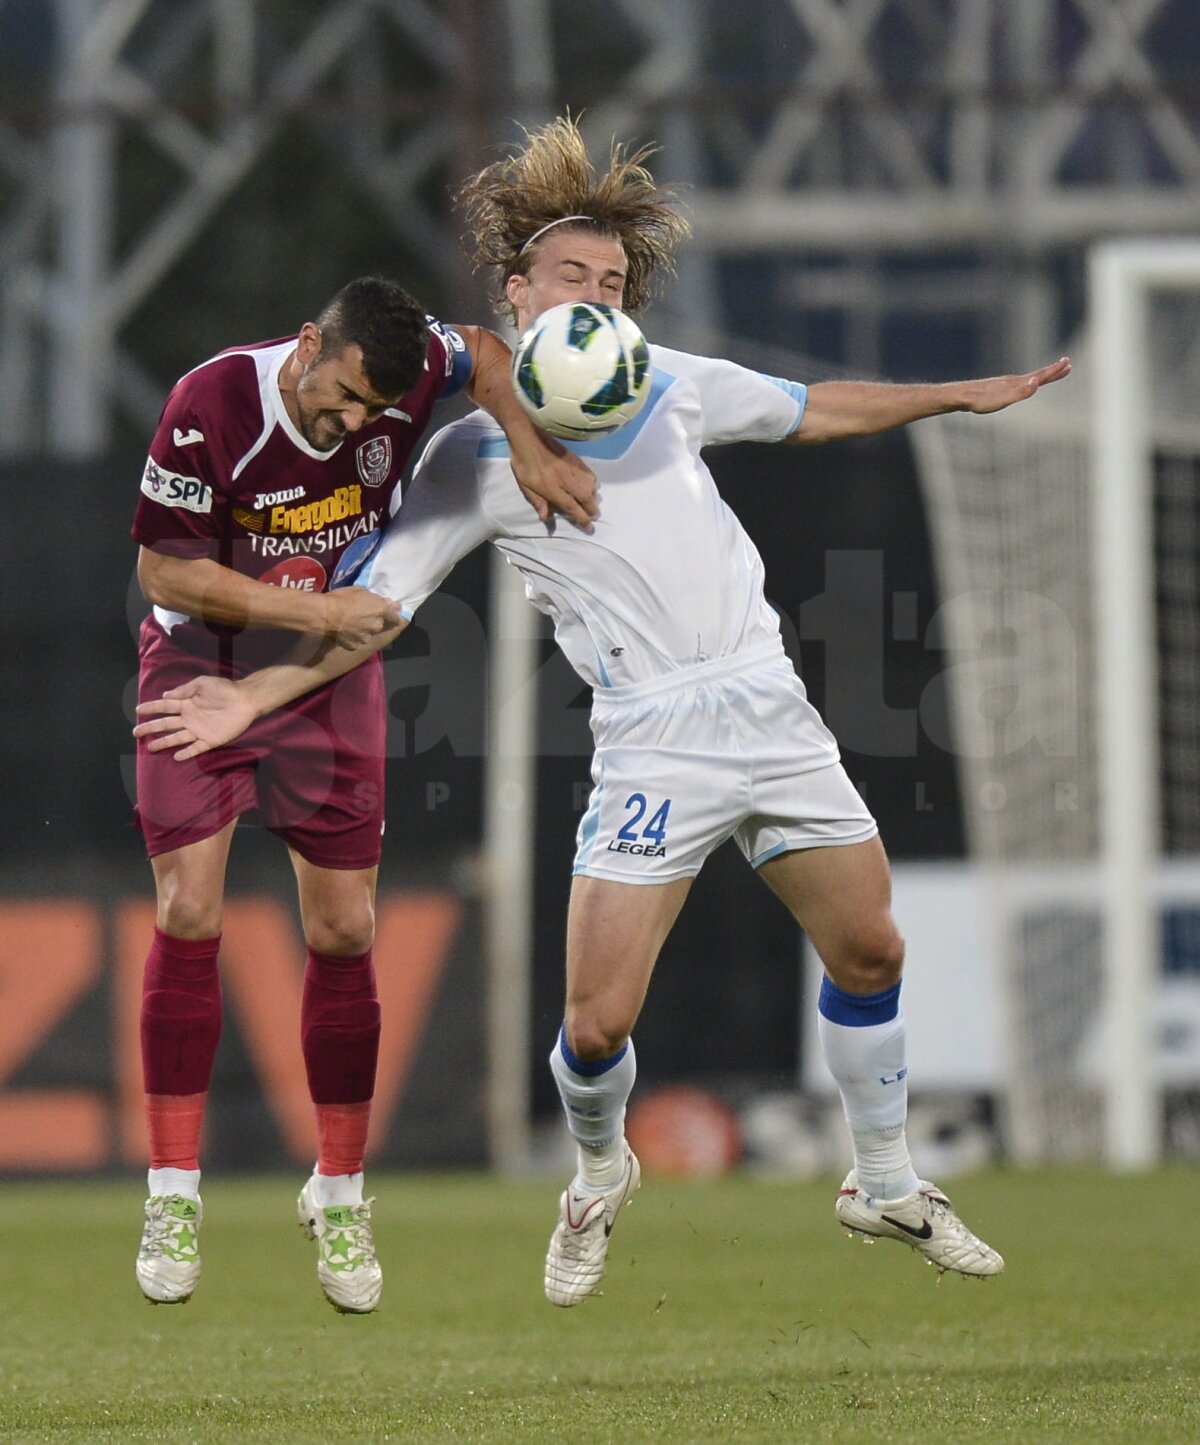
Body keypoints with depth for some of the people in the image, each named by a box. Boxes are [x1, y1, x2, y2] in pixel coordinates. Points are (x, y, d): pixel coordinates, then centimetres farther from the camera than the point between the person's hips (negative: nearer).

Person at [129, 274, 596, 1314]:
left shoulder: (401, 374, -18)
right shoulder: (212, 406, -27)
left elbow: (484, 353, 6)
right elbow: (165, 570, -21)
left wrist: (529, 445, -11)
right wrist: (313, 611, -26)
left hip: (330, 682, 3)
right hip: (201, 670, -3)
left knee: (344, 933, -2)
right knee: (189, 917, -13)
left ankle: (340, 1194, 12)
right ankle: (174, 1194, -3)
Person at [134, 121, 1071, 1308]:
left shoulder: (666, 381, 9)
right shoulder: (472, 454, -2)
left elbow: (811, 411, 25)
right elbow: (374, 606, -2)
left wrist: (957, 396, 27)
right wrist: (255, 697, -14)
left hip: (772, 709, 4)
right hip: (652, 742, -4)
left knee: (868, 951, 9)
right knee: (597, 1021, -9)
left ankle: (885, 1185, 31)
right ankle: (599, 1177, 24)